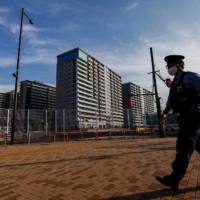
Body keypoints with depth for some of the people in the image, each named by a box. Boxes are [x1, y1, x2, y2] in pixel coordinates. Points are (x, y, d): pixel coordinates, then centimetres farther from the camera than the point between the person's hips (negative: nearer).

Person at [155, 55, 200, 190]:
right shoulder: (174, 83, 17)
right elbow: (170, 102, 19)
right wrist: (164, 114, 9)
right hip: (183, 118, 8)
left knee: (184, 146, -11)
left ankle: (174, 179, -8)